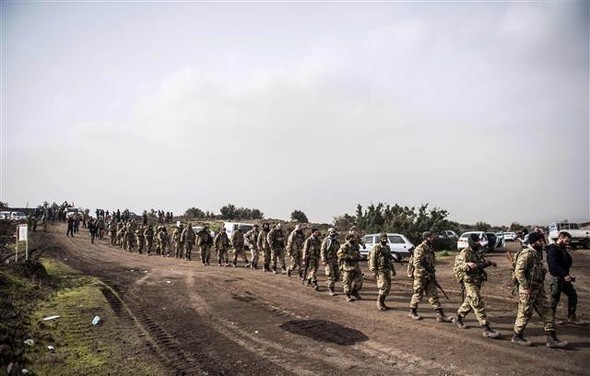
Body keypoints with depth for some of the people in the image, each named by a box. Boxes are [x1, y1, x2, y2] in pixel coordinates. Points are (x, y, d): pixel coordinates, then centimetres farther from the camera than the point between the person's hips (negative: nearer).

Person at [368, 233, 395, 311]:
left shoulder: (387, 248, 15)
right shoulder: (376, 248, -8)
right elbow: (372, 259, -12)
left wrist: (393, 269, 20)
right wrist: (374, 271, -17)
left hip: (387, 270, 8)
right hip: (380, 270, -8)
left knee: (388, 288, 7)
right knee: (384, 287, -13)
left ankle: (382, 303, 19)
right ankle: (379, 303, 2)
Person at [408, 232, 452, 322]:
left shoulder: (430, 248, 12)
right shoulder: (420, 249, -16)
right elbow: (417, 264, -22)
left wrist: (433, 274, 16)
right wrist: (426, 274, -22)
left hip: (429, 276, 8)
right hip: (420, 276, -8)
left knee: (434, 295, 4)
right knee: (418, 295, 5)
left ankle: (440, 315, 4)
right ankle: (412, 312, 21)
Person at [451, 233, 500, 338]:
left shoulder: (478, 252, 10)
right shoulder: (465, 253, -17)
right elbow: (456, 268, -24)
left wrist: (489, 263, 13)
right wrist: (467, 265, -40)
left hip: (478, 282, 9)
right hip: (469, 283, -9)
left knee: (469, 303, 20)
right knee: (479, 306, -8)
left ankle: (458, 318, 38)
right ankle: (486, 329, -4)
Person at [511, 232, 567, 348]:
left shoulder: (538, 253, 11)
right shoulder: (526, 254, -19)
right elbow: (519, 272, -25)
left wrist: (541, 286, 15)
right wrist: (526, 287, -23)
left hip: (538, 288, 9)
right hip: (528, 290, -9)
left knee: (546, 312, 8)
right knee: (525, 313, 2)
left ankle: (551, 339, 13)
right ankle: (517, 336, 17)